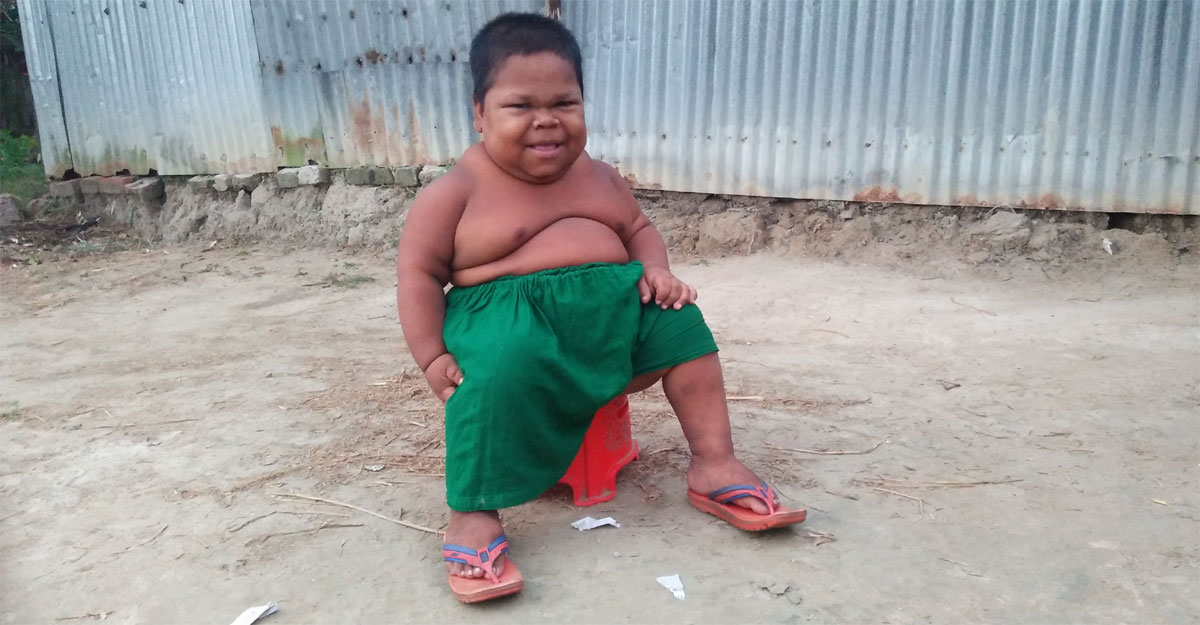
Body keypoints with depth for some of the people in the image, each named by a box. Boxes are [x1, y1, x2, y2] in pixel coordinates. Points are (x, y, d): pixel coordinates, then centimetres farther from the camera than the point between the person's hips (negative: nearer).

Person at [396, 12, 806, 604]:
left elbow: (639, 229, 23)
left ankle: (713, 465, 0)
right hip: (507, 313, -6)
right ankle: (472, 516, -23)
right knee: (500, 366, -36)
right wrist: (432, 357, -12)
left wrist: (655, 270, 0)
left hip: (612, 299, 6)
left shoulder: (599, 176, 12)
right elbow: (419, 274, -3)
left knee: (680, 320, -7)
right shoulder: (455, 192, -6)